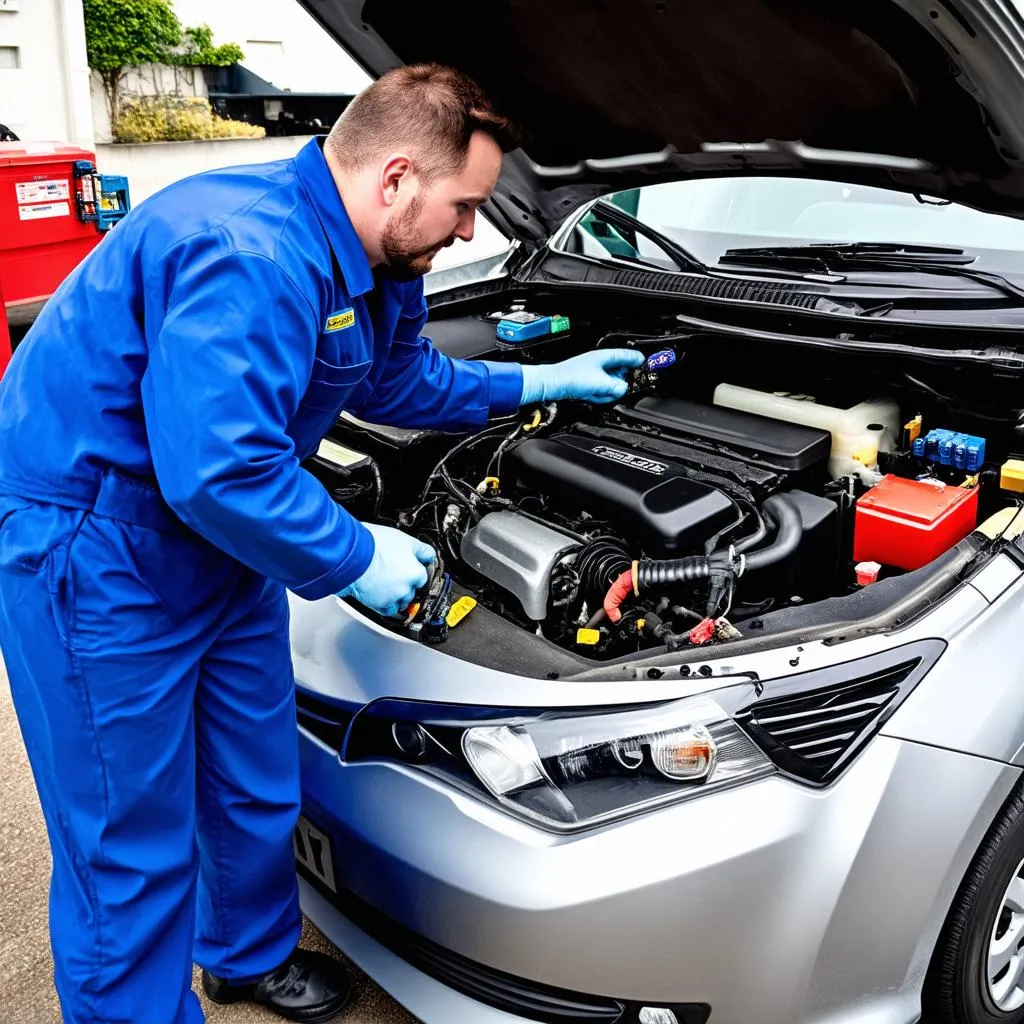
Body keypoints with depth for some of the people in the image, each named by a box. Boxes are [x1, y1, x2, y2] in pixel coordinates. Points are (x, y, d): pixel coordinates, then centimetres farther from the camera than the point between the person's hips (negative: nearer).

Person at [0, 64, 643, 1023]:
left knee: (257, 784, 21)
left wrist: (540, 383, 22)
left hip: (222, 535, 10)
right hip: (91, 553, -9)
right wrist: (357, 558, -21)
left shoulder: (371, 262, 3)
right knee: (132, 843, 4)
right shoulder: (249, 256, -30)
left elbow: (400, 379, 22)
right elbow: (217, 472, -35)